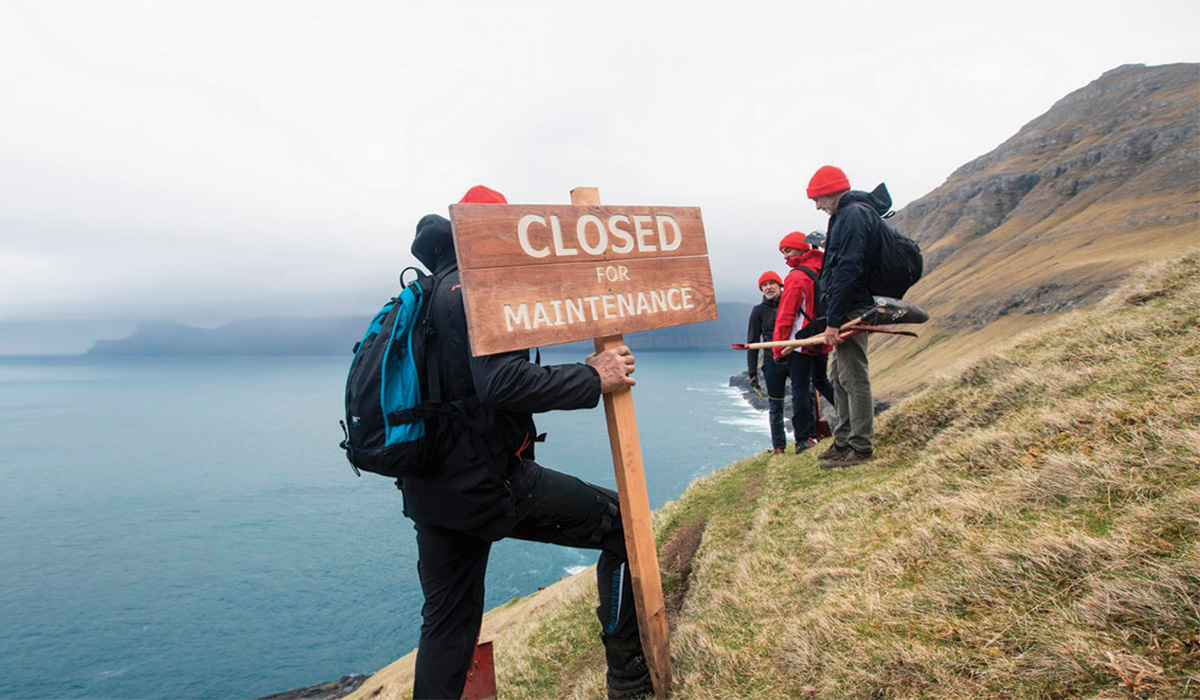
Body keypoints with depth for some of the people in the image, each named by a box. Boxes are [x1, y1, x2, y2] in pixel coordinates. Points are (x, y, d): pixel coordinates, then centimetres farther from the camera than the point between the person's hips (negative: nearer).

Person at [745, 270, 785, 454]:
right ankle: (778, 446, 13)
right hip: (773, 364, -1)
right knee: (775, 406, 4)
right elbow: (752, 343, 3)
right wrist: (752, 372, -3)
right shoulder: (759, 311, 5)